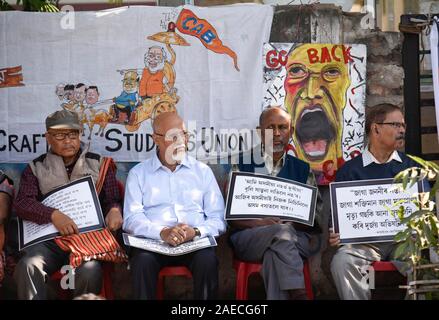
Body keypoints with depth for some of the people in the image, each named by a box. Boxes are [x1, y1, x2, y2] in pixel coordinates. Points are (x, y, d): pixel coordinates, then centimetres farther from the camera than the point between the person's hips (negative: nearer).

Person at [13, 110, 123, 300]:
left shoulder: (98, 164, 16)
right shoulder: (37, 168, 14)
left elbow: (113, 199, 14)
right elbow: (22, 203, 1)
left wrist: (114, 210, -12)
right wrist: (53, 215, -17)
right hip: (48, 238, 1)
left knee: (89, 270, -34)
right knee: (28, 267, -32)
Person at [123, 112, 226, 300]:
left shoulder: (203, 171, 17)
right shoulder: (138, 173, 13)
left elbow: (218, 219, 9)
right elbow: (132, 218, 0)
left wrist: (196, 232, -14)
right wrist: (162, 232, -20)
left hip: (195, 242, 1)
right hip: (153, 242, -1)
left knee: (207, 260, -30)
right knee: (143, 260, -33)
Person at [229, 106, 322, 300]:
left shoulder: (302, 169, 18)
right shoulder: (242, 165, 11)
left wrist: (294, 222, -10)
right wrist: (259, 222, -16)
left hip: (295, 237, 1)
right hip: (249, 236, -1)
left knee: (275, 253, -35)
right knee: (281, 232, -34)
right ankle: (298, 295, -35)